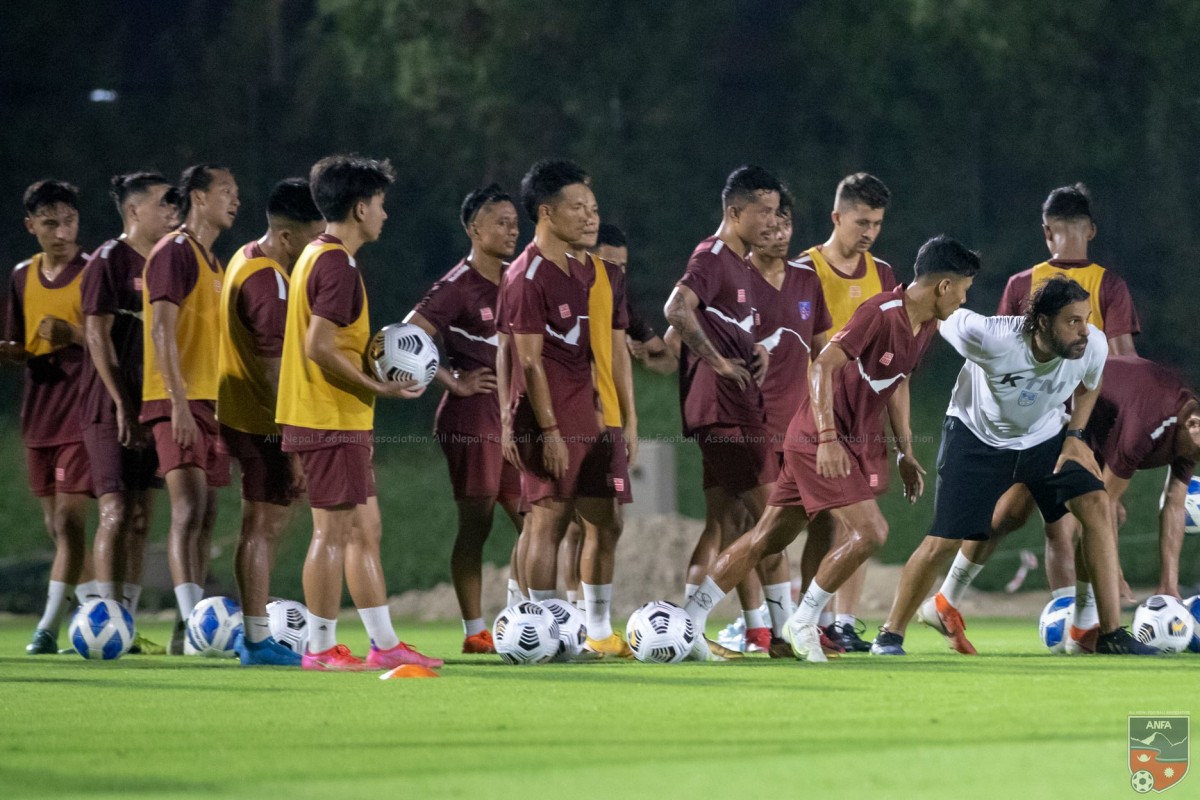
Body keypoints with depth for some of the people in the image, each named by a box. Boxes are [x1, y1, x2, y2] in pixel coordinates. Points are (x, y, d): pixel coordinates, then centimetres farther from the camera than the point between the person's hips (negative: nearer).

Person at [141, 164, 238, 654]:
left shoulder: (214, 263, 20)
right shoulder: (175, 252, -8)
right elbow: (162, 329, -16)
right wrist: (179, 401, -23)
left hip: (210, 402, 9)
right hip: (179, 401, -9)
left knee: (205, 516, 8)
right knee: (189, 507, -17)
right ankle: (191, 624, -24)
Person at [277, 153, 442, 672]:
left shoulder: (318, 256, 16)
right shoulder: (337, 264, -16)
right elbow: (320, 348, -22)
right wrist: (378, 389, -16)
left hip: (342, 421, 10)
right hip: (333, 420, -10)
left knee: (365, 529, 12)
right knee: (334, 531, -6)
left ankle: (384, 644, 14)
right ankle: (321, 648, -2)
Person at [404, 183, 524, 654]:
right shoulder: (458, 286, -10)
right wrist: (454, 382, -15)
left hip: (513, 417, 8)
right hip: (472, 418, -8)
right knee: (476, 523, -6)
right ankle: (475, 631, -3)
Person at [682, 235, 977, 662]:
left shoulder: (926, 327, 8)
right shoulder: (880, 313, -20)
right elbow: (821, 367, -23)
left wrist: (906, 454, 22)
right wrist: (828, 438, -29)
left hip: (851, 443, 9)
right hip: (818, 440, -9)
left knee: (768, 539, 9)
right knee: (870, 531, -16)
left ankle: (689, 619, 13)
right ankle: (803, 622, -2)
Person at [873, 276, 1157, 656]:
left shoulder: (1093, 345, -22)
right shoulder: (992, 338, -36)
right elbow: (944, 319, -15)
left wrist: (1074, 435, -6)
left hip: (1046, 436, 4)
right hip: (977, 436, -4)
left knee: (1097, 506, -15)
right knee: (944, 540, -9)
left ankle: (1111, 635, -9)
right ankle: (889, 636, 11)